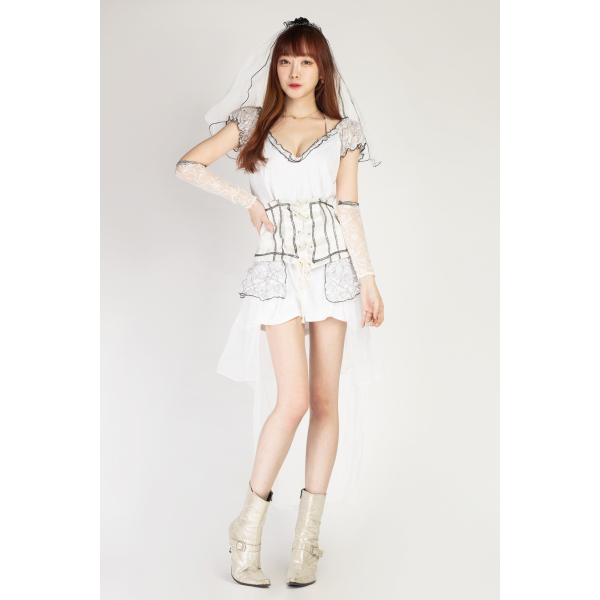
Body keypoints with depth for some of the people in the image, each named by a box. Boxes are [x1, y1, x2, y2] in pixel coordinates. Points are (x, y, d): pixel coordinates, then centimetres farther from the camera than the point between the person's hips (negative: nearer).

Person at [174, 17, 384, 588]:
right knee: (293, 398, -13)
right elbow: (187, 165, 9)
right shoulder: (254, 123, 10)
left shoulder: (343, 133, 10)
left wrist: (368, 278, -1)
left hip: (334, 266, 2)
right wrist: (244, 199, 0)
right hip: (278, 268, -2)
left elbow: (348, 210, 5)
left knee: (326, 399, 1)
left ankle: (307, 537, 10)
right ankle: (248, 528, 3)